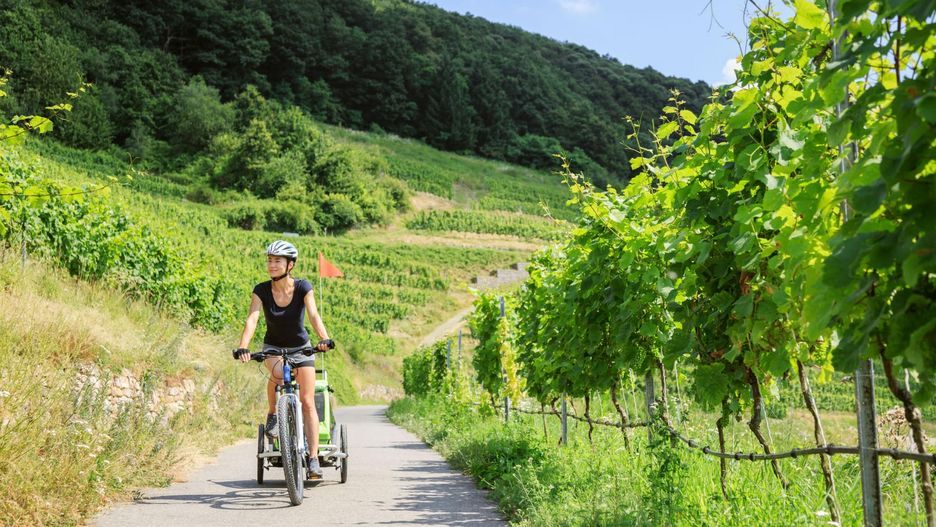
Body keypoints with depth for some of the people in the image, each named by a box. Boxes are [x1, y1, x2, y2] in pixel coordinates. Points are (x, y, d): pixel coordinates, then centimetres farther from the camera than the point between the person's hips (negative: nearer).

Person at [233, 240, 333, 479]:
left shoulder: (302, 287, -17)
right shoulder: (261, 290, -15)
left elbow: (313, 314, -30)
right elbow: (252, 319, -27)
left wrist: (324, 338, -49)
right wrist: (243, 347, -43)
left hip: (301, 349, 0)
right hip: (273, 348, 0)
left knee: (308, 402, -8)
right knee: (278, 372, -36)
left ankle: (313, 458, -4)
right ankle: (272, 414, -9)